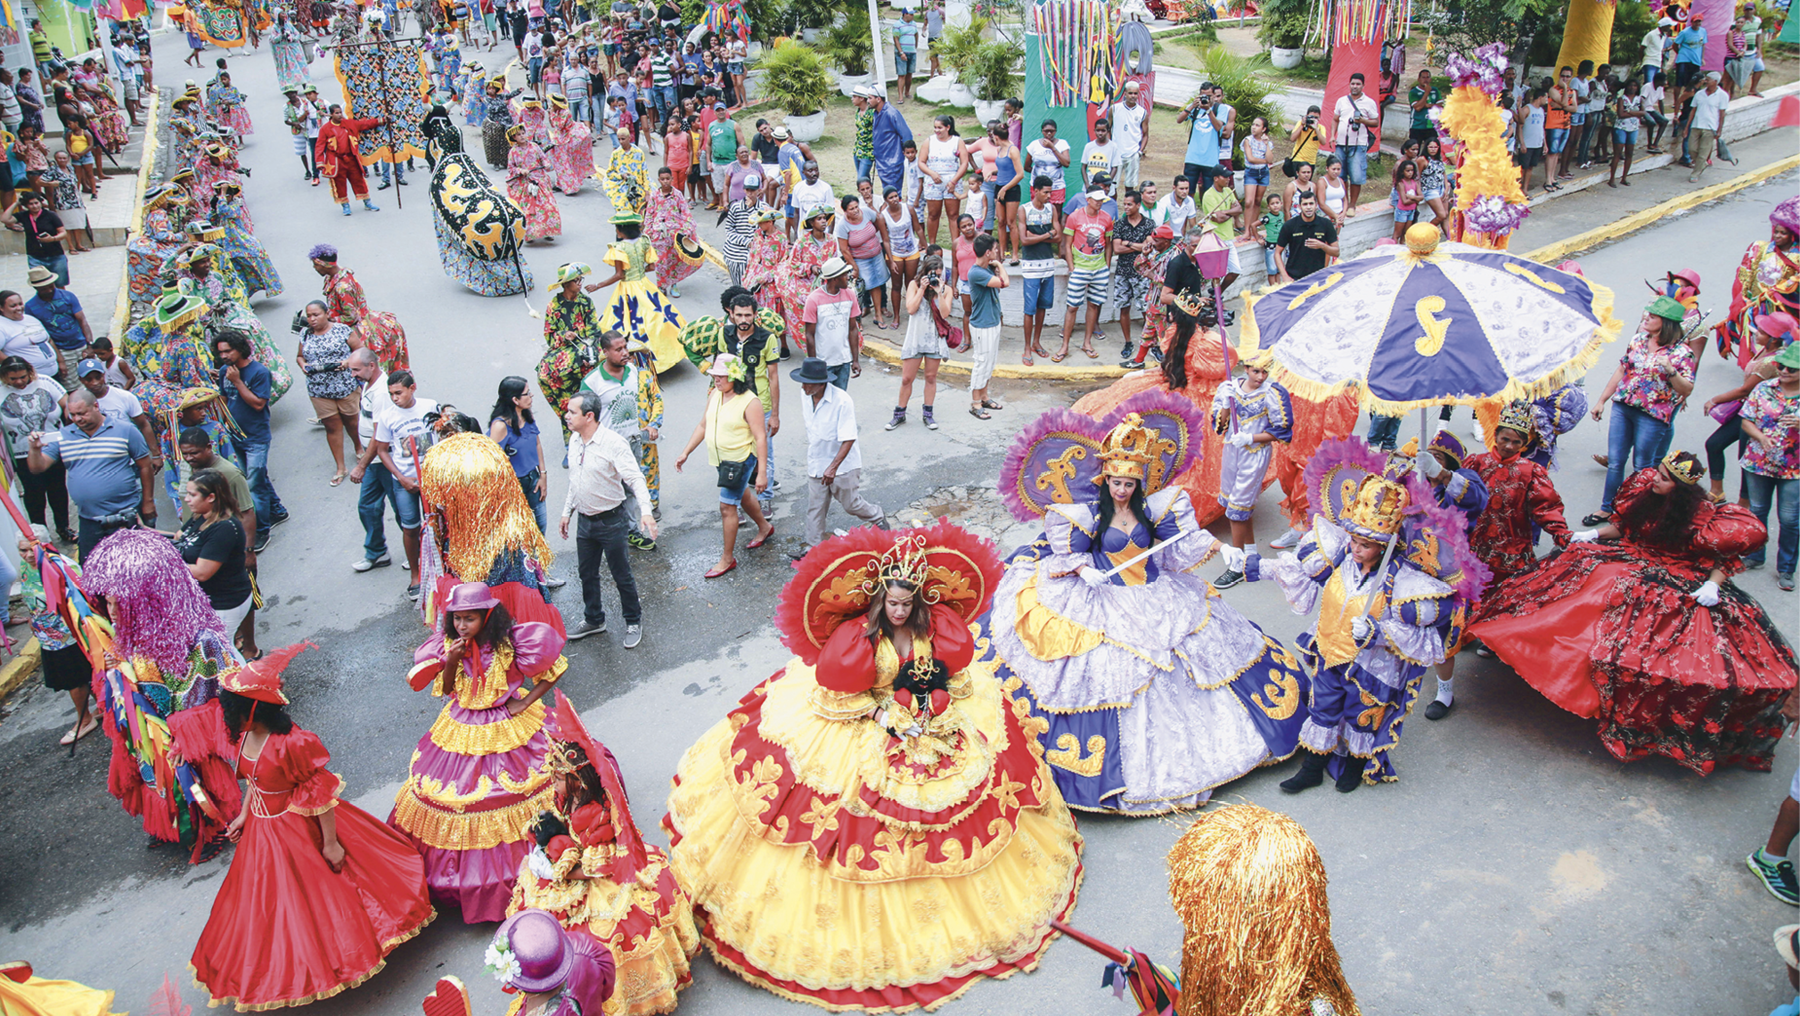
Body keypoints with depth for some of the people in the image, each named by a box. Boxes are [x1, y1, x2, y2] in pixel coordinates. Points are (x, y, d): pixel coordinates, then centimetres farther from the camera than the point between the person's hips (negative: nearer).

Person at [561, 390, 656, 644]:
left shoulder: (613, 443, -20)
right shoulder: (574, 440, 3)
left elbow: (635, 478, -24)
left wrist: (646, 511, -37)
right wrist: (567, 513, 18)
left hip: (611, 521, -7)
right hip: (585, 521, 7)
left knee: (622, 575, 7)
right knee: (587, 573, 19)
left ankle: (634, 622, 25)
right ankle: (593, 619, 39)